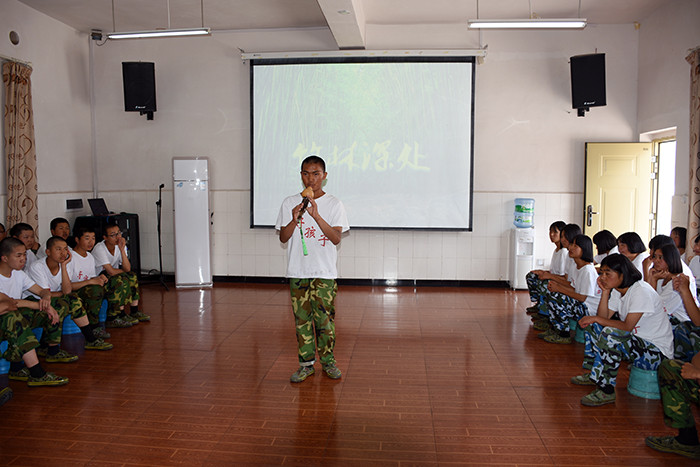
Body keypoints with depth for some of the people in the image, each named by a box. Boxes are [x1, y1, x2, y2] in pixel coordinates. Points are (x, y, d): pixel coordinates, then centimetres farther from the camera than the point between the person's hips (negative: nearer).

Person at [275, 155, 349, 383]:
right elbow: (283, 238, 2)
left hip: (325, 273, -2)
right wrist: (294, 220, -16)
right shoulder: (290, 203, 5)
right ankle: (306, 363, 18)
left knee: (325, 318, 0)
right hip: (298, 272, 2)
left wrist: (316, 215, -21)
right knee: (302, 317, 6)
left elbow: (336, 238, -10)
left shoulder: (334, 204, 0)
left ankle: (328, 361, 18)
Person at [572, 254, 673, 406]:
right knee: (594, 327, 7)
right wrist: (605, 291, -10)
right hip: (636, 343, 9)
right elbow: (604, 317, -3)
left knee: (611, 334, -31)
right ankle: (593, 374, 14)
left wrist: (595, 318, -23)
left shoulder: (642, 291, -22)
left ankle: (606, 391, -22)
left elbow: (627, 326, -28)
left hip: (657, 352, -9)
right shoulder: (617, 290, 5)